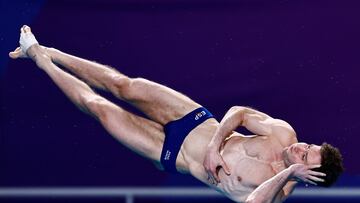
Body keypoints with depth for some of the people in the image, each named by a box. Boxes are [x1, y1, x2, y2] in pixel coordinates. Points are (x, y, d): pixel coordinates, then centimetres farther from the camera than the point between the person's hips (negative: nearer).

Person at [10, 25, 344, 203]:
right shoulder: (284, 134, -13)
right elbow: (238, 112, -8)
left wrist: (288, 173, -52)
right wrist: (215, 146, -20)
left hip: (174, 154, -3)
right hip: (198, 122, 3)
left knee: (98, 107, -6)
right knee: (122, 85, -3)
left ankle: (39, 58, 18)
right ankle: (44, 53, 23)